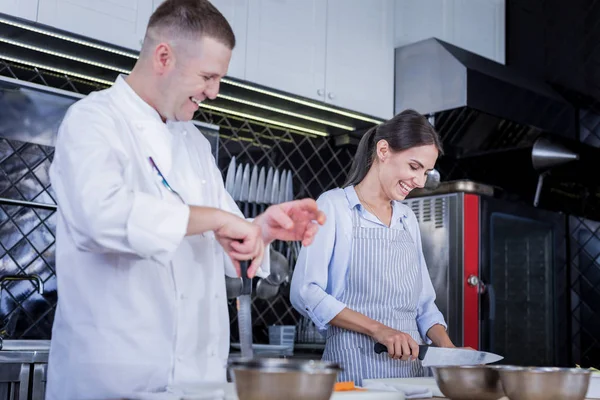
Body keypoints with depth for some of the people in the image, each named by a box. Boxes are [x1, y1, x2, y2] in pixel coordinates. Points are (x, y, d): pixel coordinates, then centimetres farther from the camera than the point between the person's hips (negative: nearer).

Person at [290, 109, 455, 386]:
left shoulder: (408, 219, 15)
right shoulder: (334, 206, -3)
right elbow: (305, 292, -12)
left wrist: (447, 348, 0)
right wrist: (377, 329, -18)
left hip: (410, 364, 6)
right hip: (355, 365, -5)